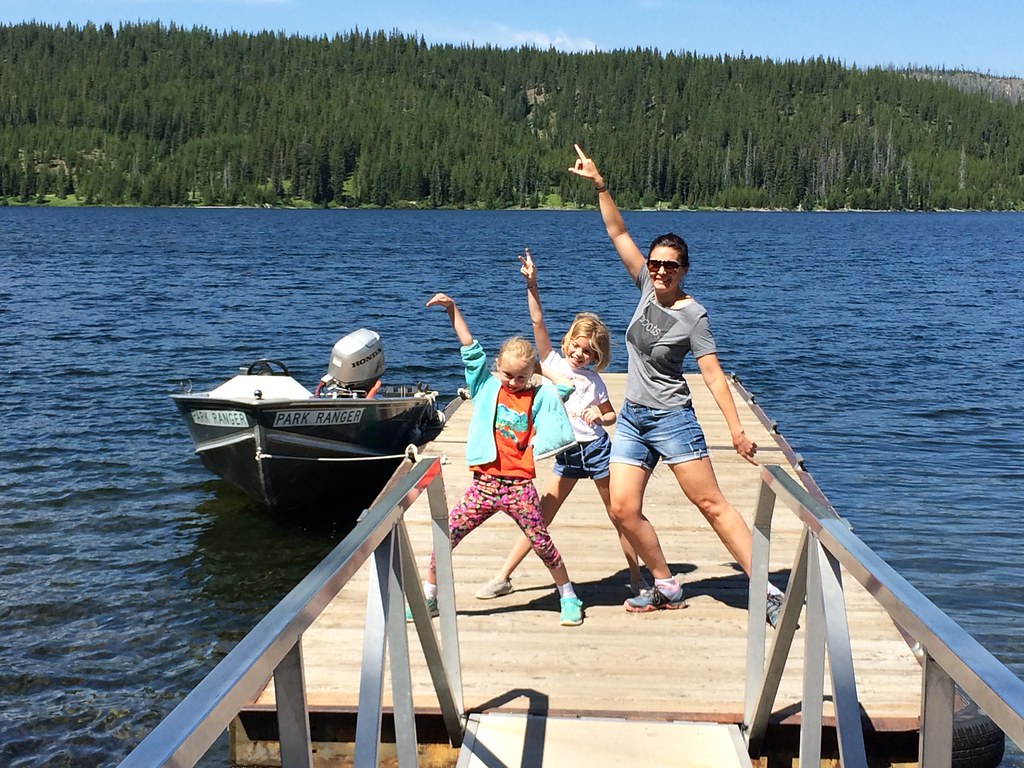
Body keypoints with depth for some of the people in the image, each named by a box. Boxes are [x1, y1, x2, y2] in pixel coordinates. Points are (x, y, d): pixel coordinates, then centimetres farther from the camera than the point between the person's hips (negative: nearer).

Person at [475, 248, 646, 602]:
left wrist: (599, 417, -11)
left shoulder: (594, 380, -1)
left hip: (595, 449, -1)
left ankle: (637, 578, 16)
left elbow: (611, 416, 12)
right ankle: (503, 577, 8)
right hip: (566, 454, 1)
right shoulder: (552, 362, -1)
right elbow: (538, 321, -12)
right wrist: (531, 284, -22)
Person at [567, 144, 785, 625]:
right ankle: (666, 587, 14)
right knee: (623, 509, -1)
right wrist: (599, 186, -1)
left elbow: (713, 374, -13)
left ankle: (766, 590, -3)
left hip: (671, 419, -6)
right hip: (632, 418, 6)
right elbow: (618, 233, 5)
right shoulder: (647, 287, 4)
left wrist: (736, 428, -19)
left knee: (711, 504, -7)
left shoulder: (693, 315, -10)